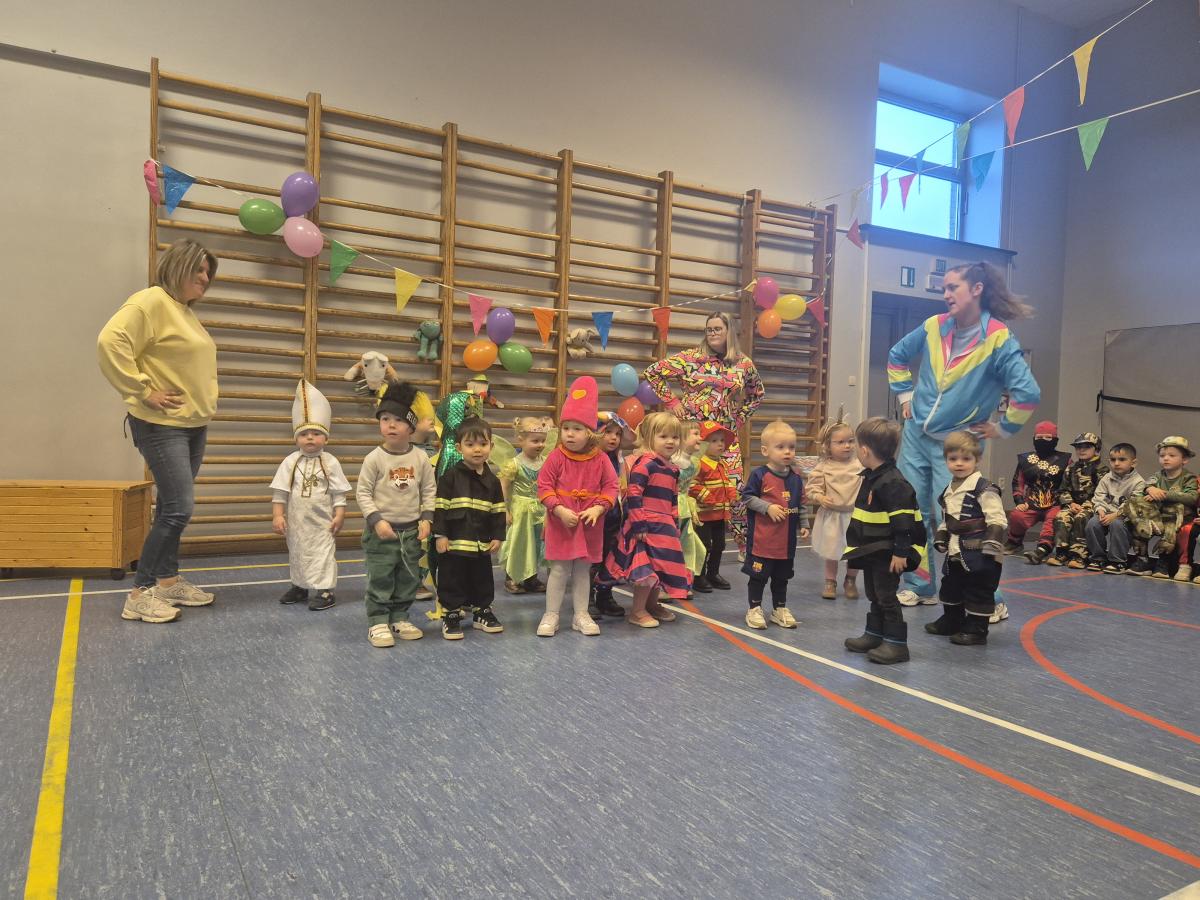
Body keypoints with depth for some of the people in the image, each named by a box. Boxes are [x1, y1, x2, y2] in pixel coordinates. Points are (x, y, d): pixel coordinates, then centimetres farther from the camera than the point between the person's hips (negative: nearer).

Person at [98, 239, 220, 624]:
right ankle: (140, 593, -1)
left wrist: (202, 402, 12)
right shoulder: (151, 301, -13)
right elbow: (110, 342, -25)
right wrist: (143, 392, -22)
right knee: (178, 508, -11)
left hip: (194, 424, 9)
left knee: (172, 507, 14)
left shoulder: (186, 312, 15)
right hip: (162, 425, -9)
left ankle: (168, 581, 23)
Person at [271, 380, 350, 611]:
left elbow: (339, 493, -5)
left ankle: (325, 590, 8)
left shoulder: (330, 462, -7)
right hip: (296, 521, 3)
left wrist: (339, 515, -8)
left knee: (323, 554, 1)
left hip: (322, 522, -3)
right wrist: (277, 515, -7)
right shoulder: (290, 462, -3)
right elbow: (279, 491, -2)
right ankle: (299, 586, 33)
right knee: (296, 553, 17)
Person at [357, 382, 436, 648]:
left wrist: (426, 519, -5)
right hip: (381, 530, -3)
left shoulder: (420, 458, -3)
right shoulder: (375, 458, -11)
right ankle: (378, 622, 15)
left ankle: (399, 618, 28)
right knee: (380, 579, 3)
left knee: (409, 578, 13)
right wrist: (376, 520, -17)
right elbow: (362, 493, -8)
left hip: (411, 530, 3)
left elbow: (430, 490, 4)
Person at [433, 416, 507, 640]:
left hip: (482, 544, 4)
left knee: (483, 580, 15)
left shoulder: (492, 480, 5)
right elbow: (440, 506, -8)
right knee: (453, 581, 5)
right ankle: (451, 615, 18)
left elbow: (498, 511, 9)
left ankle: (482, 612, 31)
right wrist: (440, 535, -12)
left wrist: (497, 536, 4)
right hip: (455, 542, -4)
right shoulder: (450, 476, -7)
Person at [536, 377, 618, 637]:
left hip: (589, 523, 2)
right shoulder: (556, 457, -7)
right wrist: (560, 510, -18)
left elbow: (610, 487, 0)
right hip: (561, 521, -2)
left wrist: (598, 509, -15)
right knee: (559, 570, 4)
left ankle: (581, 615, 23)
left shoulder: (600, 459, -3)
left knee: (583, 570, 12)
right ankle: (551, 615, 15)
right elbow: (544, 486, -8)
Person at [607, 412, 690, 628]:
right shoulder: (645, 463, -15)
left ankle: (652, 604, 36)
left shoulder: (672, 469, 13)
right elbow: (633, 495, -20)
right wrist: (639, 525, -21)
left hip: (665, 528, 9)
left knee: (662, 567, 17)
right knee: (647, 569, -6)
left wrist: (675, 525, 19)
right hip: (647, 527, -9)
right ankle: (637, 611, 11)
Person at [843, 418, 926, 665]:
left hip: (888, 554, -10)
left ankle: (896, 643, 9)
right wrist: (859, 547, 23)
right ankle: (874, 635, 31)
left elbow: (903, 521, -25)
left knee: (887, 597, -1)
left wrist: (900, 552, -24)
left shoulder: (892, 482, -24)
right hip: (871, 551, 10)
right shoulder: (872, 478, 8)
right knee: (874, 595, 19)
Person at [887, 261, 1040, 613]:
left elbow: (1028, 393, -20)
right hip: (916, 435, 5)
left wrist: (1002, 429, -10)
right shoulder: (934, 327, 0)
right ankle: (919, 586, 26)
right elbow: (897, 356, 18)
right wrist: (905, 396, 13)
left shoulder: (998, 339, -15)